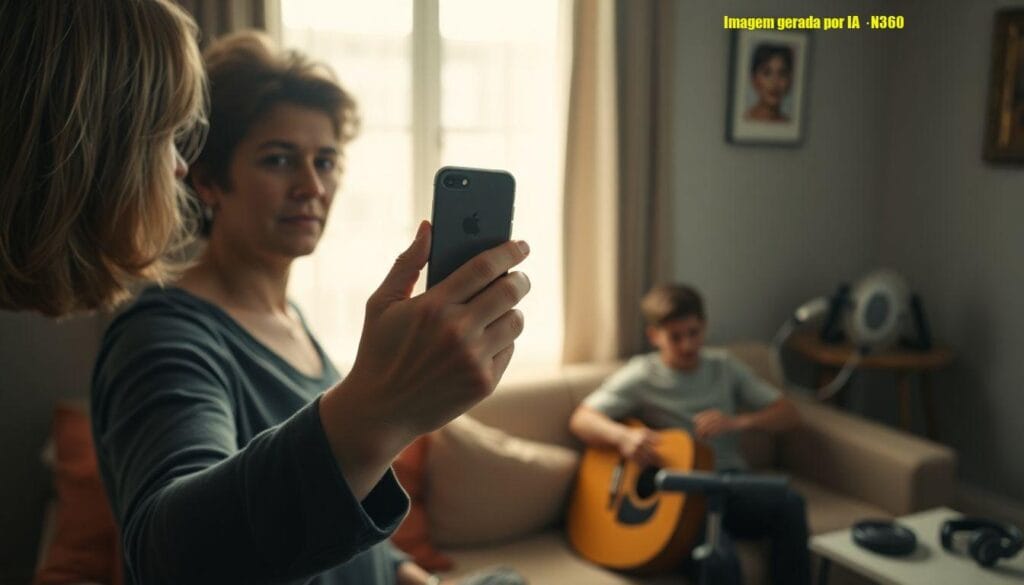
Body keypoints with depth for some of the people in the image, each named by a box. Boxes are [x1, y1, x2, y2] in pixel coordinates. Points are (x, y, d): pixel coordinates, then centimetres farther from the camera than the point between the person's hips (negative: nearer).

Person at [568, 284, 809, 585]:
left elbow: (789, 414, 9)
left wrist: (737, 421, -10)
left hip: (731, 484, 4)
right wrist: (623, 436, -25)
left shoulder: (725, 366, 12)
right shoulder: (642, 376, 2)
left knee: (789, 503, -30)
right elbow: (580, 419, -5)